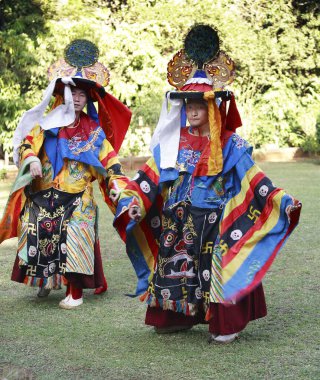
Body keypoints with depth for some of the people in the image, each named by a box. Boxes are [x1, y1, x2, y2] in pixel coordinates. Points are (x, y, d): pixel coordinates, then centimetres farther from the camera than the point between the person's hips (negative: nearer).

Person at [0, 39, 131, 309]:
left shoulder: (93, 130, 7)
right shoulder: (46, 124, 9)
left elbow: (109, 160, 5)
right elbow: (26, 144, 4)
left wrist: (118, 187, -7)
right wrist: (32, 159, -18)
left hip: (78, 198, -1)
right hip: (43, 195, 1)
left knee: (75, 240, -11)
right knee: (39, 236, -4)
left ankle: (75, 292, 0)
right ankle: (46, 279, 20)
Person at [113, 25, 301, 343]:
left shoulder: (229, 145, -2)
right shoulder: (174, 143, 5)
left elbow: (252, 179, -5)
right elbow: (150, 176, 2)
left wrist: (281, 201, -15)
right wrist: (129, 198, -10)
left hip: (214, 221, -3)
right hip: (176, 221, 3)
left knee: (215, 269, -3)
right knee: (175, 267, 7)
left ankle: (223, 325, 9)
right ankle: (177, 317, 24)